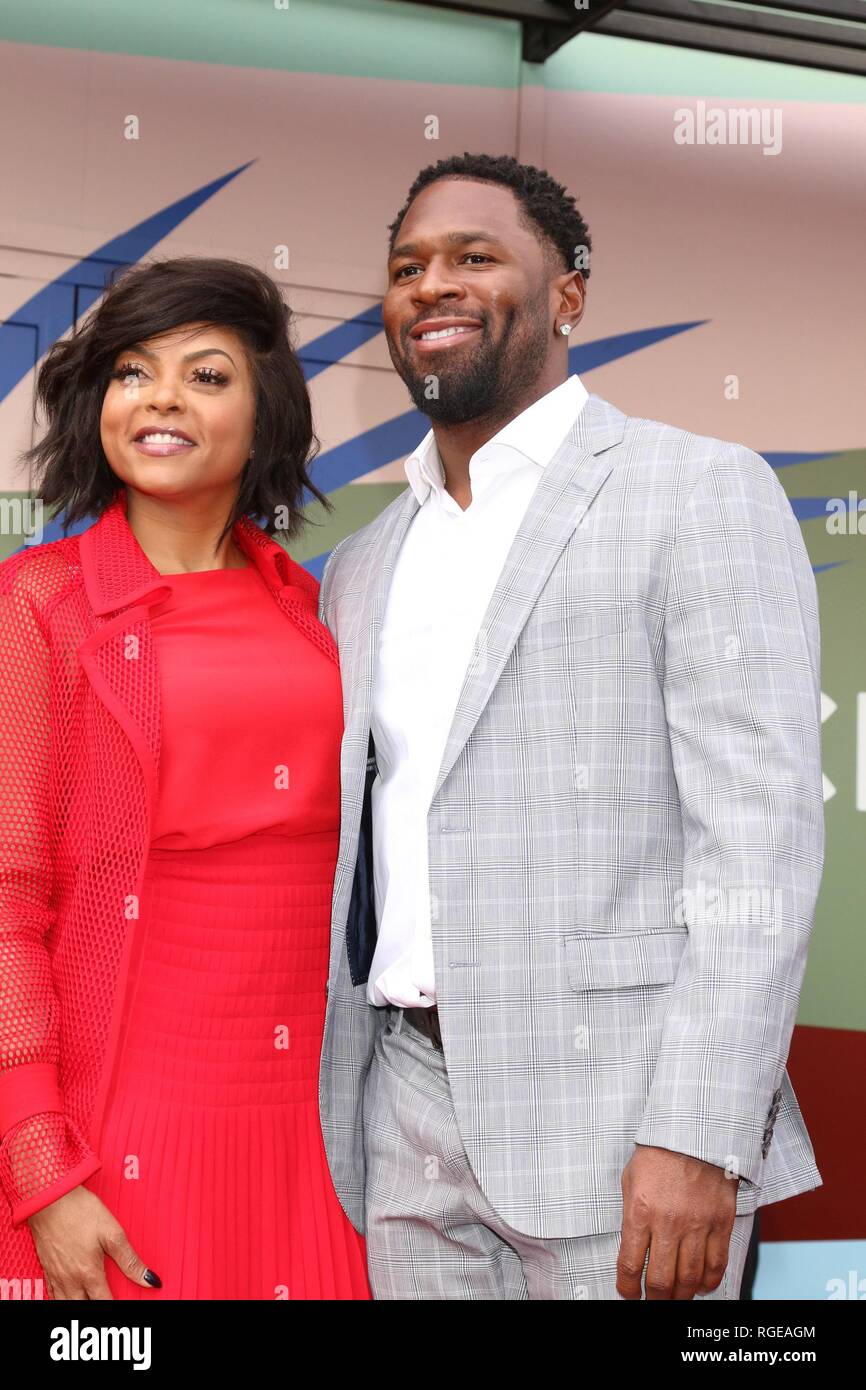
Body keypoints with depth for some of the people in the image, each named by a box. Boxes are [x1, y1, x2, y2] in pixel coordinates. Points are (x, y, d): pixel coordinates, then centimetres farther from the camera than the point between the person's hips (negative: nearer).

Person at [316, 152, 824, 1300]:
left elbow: (760, 838, -12)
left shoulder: (704, 494, -5)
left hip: (616, 1120, -5)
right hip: (408, 1113, 6)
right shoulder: (361, 570, 14)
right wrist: (331, 1116, 12)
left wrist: (696, 1140, -18)